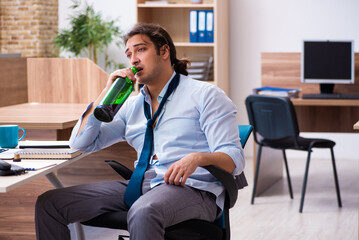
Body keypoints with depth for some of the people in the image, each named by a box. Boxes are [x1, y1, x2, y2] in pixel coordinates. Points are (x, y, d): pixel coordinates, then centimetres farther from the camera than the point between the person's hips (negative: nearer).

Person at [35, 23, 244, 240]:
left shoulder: (205, 94, 5)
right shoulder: (132, 106, 24)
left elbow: (235, 159, -5)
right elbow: (80, 143, 18)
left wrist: (197, 158, -27)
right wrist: (107, 92, 11)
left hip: (193, 188, -6)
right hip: (142, 185, 6)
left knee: (143, 212, -43)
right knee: (49, 203, -7)